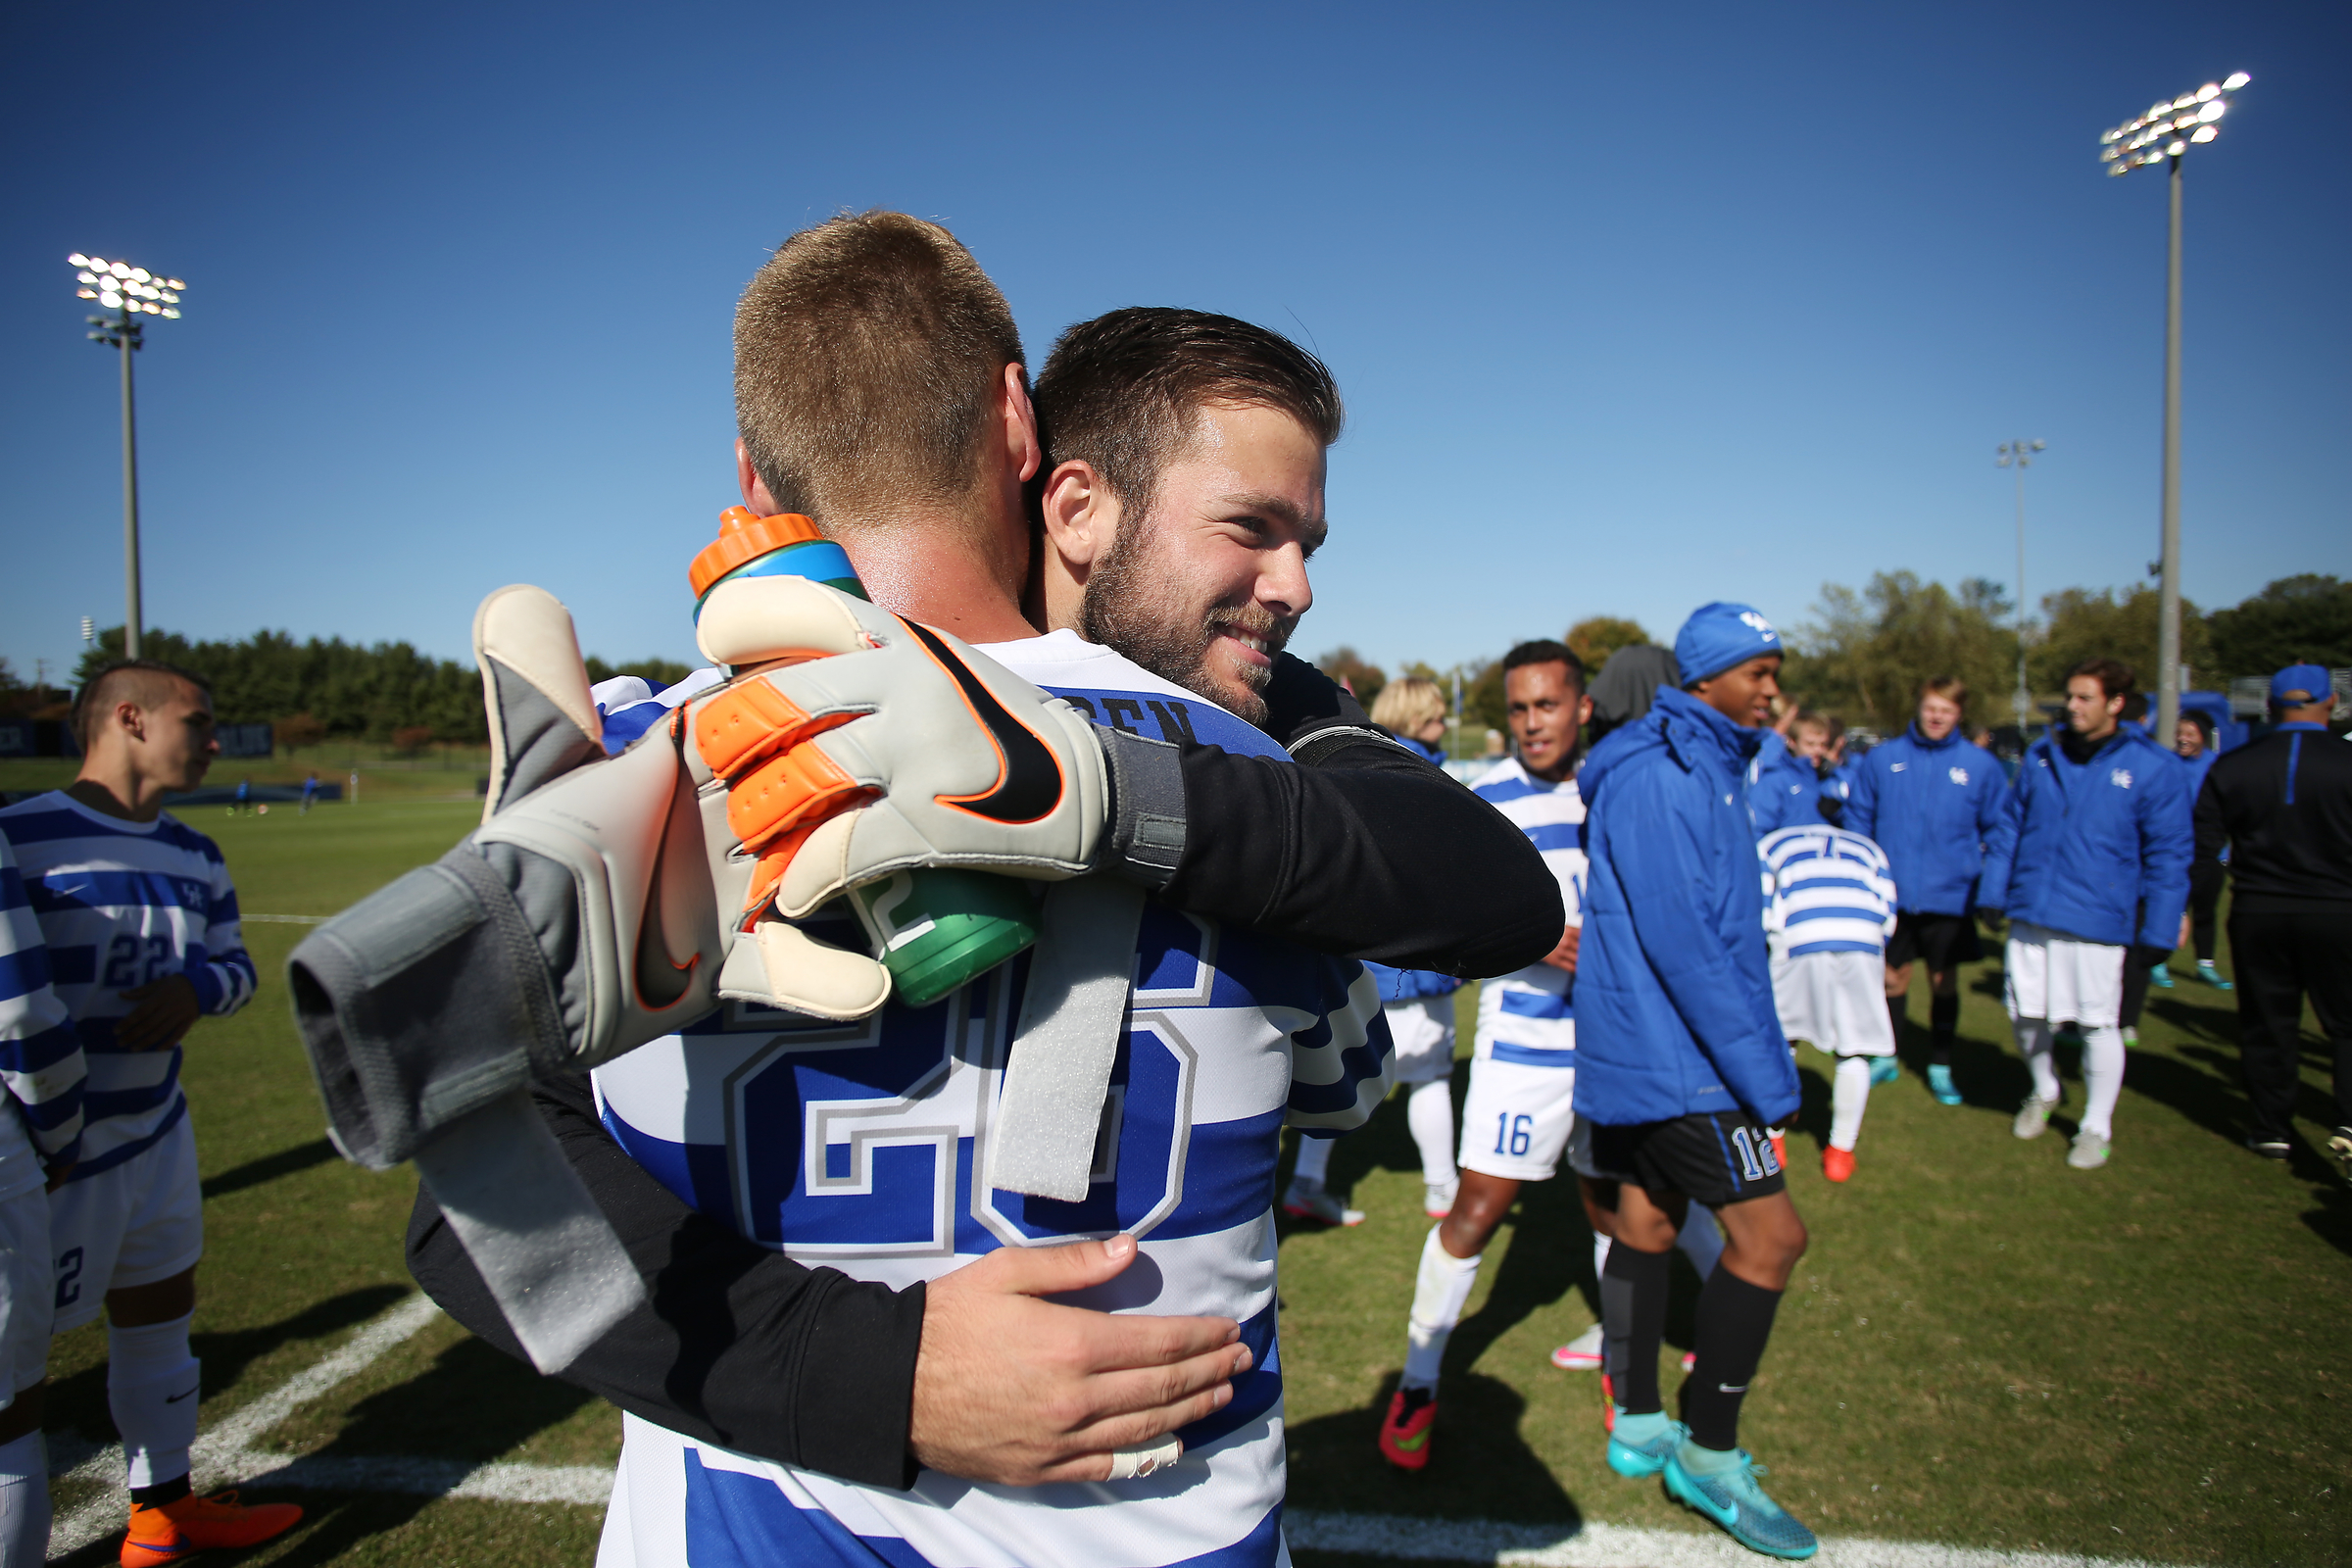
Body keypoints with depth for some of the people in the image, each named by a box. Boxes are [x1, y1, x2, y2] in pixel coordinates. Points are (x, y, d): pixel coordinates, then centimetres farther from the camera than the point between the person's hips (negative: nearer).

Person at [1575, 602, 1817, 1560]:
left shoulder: (1704, 769, 15)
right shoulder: (1660, 779, -18)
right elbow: (1680, 940, -24)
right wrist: (1762, 1069, -20)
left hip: (1637, 1045, 10)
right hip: (1671, 1052, -10)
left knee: (1647, 1224, 15)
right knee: (1770, 1232, -5)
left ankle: (1639, 1427, 28)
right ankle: (1708, 1453, 7)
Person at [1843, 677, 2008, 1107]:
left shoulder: (1980, 765, -1)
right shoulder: (1882, 758, 0)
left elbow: (1997, 829, 5)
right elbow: (1857, 817, 7)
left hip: (1950, 895, 0)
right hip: (1893, 892, 1)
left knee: (1945, 980, 8)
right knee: (1893, 976, 12)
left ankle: (1940, 1067, 23)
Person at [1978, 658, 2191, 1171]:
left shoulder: (2152, 767, -6)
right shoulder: (2041, 756, 6)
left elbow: (2168, 855, -4)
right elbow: (2010, 826, 12)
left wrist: (2158, 931, -7)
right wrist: (1993, 892, 6)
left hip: (2098, 920, -4)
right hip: (2030, 912, 4)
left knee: (2098, 1023, 6)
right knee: (2026, 1014, 12)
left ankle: (2097, 1126, 25)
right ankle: (2044, 1091, 39)